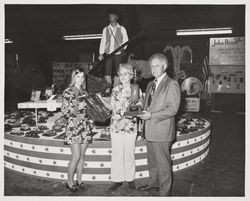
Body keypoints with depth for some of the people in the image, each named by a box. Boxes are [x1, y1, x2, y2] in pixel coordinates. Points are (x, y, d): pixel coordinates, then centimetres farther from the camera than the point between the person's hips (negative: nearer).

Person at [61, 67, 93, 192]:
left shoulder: (84, 92, 14)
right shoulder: (68, 92, -5)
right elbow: (64, 110, -9)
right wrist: (77, 108, -21)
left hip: (85, 127, 6)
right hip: (74, 127, -6)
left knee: (82, 156, 10)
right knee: (76, 157, -4)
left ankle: (79, 181, 24)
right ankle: (70, 182, 15)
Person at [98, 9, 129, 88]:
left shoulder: (122, 29, 6)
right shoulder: (105, 29, 11)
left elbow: (125, 40, 7)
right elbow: (103, 41, 9)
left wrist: (123, 48, -10)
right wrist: (101, 53, 3)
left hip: (118, 54, -2)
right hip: (108, 54, 2)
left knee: (117, 74, -3)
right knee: (107, 74, -2)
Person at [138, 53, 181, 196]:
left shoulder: (172, 84, -11)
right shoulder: (151, 84, 15)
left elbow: (172, 109, -18)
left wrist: (151, 115, -21)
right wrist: (144, 113, 2)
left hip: (162, 132, -8)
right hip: (150, 130, 8)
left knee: (163, 163, 3)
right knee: (152, 161, 21)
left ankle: (164, 192, 17)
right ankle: (154, 184, 39)